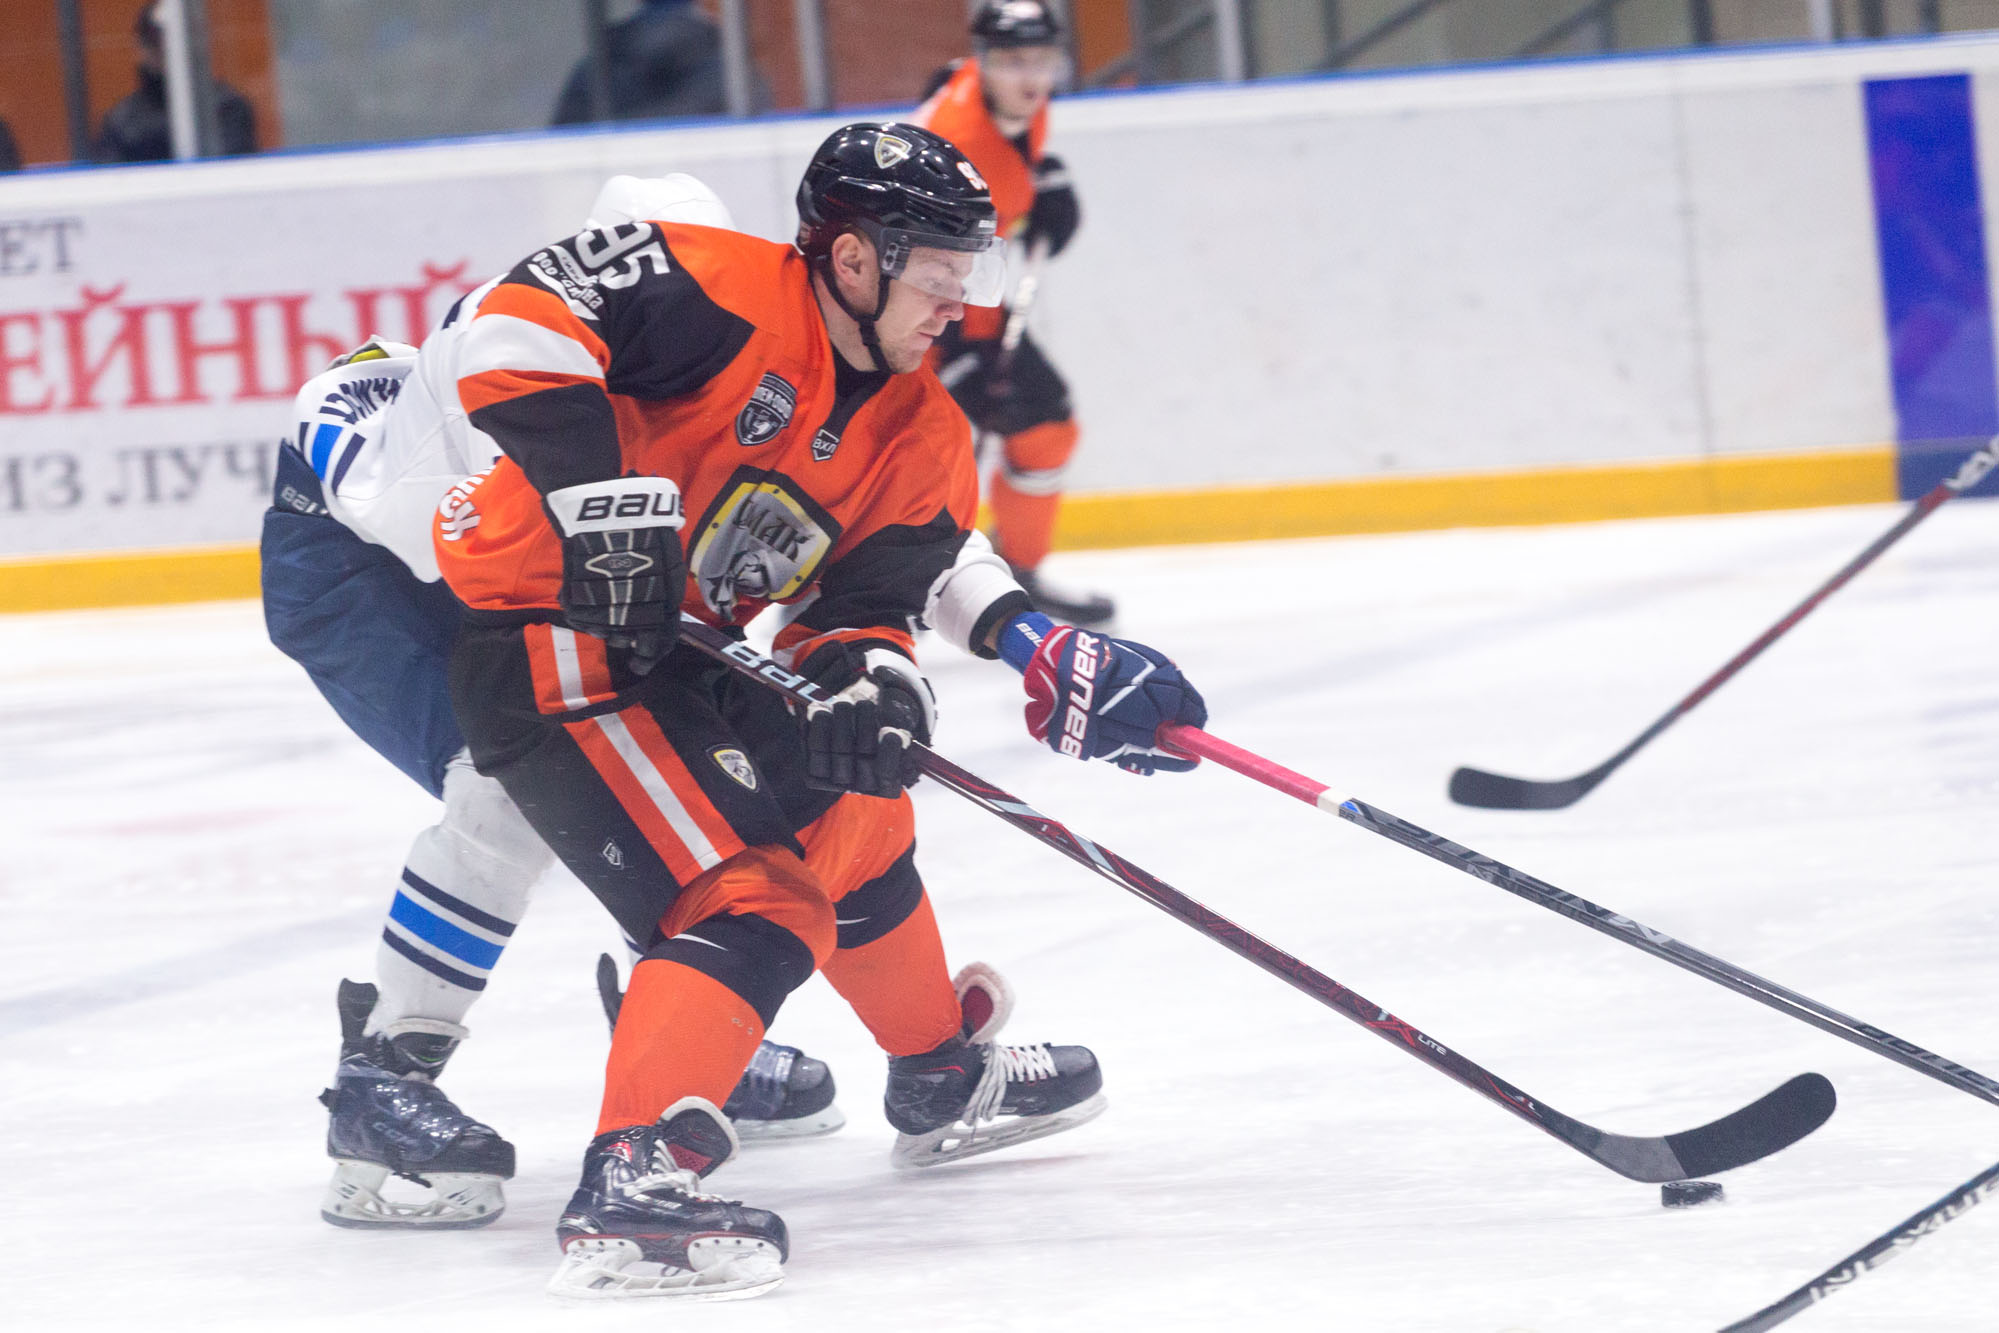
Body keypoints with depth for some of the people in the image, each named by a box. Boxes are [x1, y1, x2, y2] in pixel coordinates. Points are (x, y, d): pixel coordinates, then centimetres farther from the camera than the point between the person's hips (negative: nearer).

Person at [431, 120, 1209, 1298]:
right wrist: (597, 496, -32)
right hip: (548, 647, -10)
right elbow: (524, 320, -26)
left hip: (687, 654, 10)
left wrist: (869, 684, -20)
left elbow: (866, 607, 3)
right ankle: (630, 1180, -30)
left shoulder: (916, 429, 6)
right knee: (752, 899, -20)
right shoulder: (720, 297, -18)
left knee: (849, 809, 25)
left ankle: (942, 1077, 47)